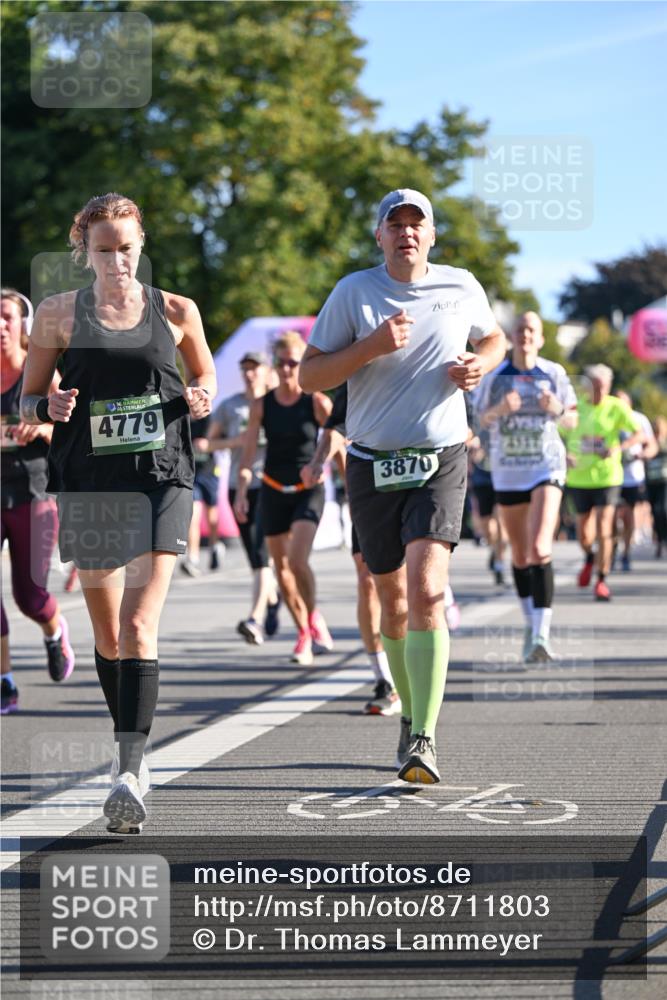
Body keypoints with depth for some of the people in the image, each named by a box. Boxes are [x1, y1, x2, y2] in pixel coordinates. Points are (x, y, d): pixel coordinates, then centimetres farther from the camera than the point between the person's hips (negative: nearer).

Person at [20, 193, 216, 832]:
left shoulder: (176, 312, 6)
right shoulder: (60, 315, 5)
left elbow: (204, 373, 22)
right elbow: (26, 401, 10)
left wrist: (202, 397, -1)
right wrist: (49, 407, -13)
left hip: (160, 480, -2)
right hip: (87, 485, 2)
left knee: (139, 625, -16)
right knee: (107, 633, 11)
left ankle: (129, 776, -23)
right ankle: (130, 749, 31)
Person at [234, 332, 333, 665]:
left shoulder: (317, 403, -7)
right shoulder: (261, 406, -1)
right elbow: (248, 453, -1)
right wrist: (241, 494, -10)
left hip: (308, 490, -3)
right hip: (273, 491, 3)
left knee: (298, 560, -20)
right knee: (282, 568, 6)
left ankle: (314, 617, 5)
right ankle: (304, 634, 21)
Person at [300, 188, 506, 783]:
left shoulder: (461, 287, 3)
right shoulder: (354, 292, -2)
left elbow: (493, 337, 23)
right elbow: (310, 377, -3)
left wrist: (482, 364, 0)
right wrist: (371, 346, -18)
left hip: (441, 463, -1)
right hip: (373, 466, 1)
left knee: (426, 590, -20)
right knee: (393, 601, 11)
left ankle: (424, 740, -24)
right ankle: (412, 714, 35)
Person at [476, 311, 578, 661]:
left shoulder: (553, 373, 0)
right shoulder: (495, 375, 2)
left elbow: (572, 419, 7)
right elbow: (481, 418, 7)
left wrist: (557, 410, -15)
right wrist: (500, 409, -14)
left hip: (546, 466, -3)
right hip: (507, 470, 3)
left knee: (539, 549, -19)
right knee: (519, 553, 13)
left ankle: (542, 634, -23)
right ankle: (531, 622, 32)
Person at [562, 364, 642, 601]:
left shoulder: (616, 407, -5)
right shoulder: (575, 406, 0)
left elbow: (639, 433, -7)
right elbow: (559, 436, 8)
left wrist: (618, 449, -24)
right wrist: (565, 456, -12)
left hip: (607, 476, -2)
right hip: (579, 477, 2)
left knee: (603, 529, -11)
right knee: (583, 533, 7)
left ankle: (602, 580, 0)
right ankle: (589, 559, 41)